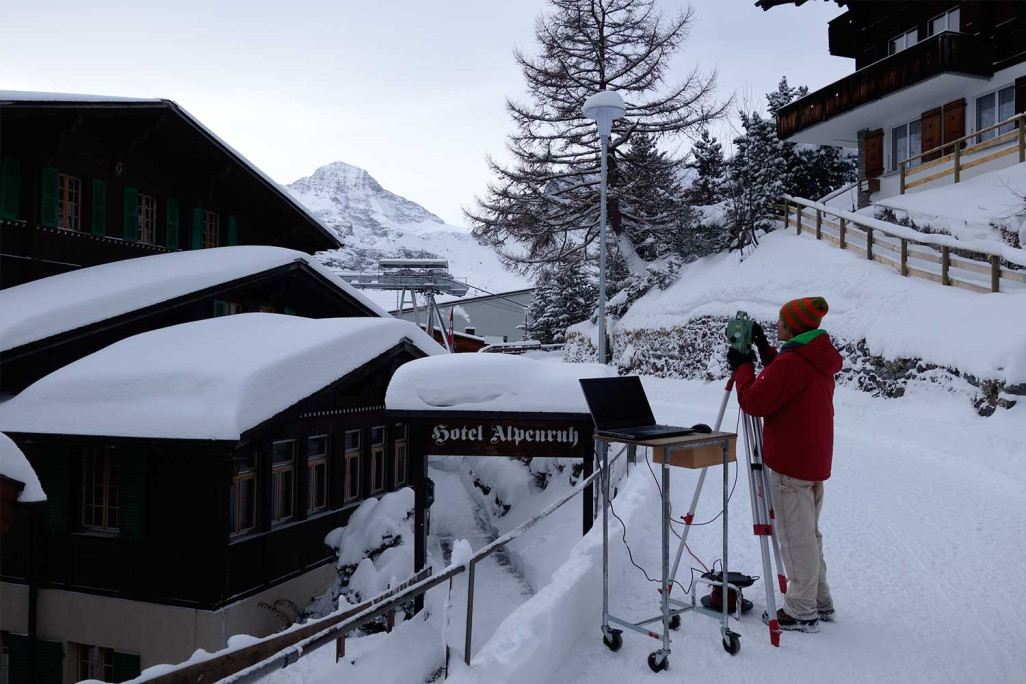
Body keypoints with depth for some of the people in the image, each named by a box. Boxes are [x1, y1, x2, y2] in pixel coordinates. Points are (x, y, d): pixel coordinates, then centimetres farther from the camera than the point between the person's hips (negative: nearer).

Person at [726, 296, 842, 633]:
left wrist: (742, 366, -5)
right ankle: (820, 602, 27)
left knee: (796, 538, 0)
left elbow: (754, 402, -18)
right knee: (809, 534, 18)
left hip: (790, 465, -10)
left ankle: (801, 611, 9)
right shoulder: (820, 362, 10)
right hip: (815, 462, 10)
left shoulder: (790, 362, -20)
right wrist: (764, 350, 17)